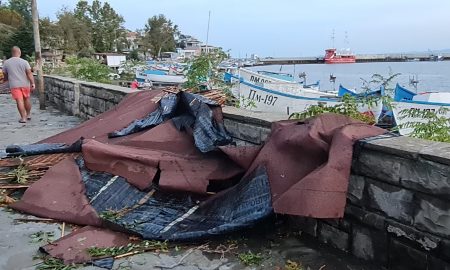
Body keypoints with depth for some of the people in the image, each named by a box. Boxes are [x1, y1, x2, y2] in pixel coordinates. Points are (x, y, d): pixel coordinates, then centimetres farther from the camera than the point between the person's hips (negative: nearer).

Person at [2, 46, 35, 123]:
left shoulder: (6, 63, 1)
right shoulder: (24, 62, -5)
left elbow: (5, 75, 11)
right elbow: (29, 74, -12)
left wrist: (5, 79, 31)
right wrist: (33, 83, -11)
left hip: (14, 85, 0)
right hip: (25, 84, 0)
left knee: (19, 101, -3)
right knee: (27, 99, 15)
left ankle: (23, 118, -6)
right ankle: (28, 114, 27)